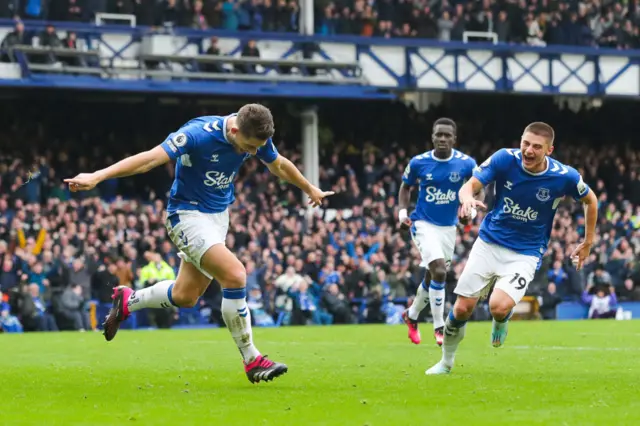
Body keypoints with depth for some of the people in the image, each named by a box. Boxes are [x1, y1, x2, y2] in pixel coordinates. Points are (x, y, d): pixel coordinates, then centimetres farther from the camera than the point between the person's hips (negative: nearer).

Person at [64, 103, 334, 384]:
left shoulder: (256, 137, -7)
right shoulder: (200, 134, -28)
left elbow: (279, 165, 15)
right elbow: (148, 159, -33)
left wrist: (310, 189, 30)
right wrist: (97, 177, -42)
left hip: (218, 216, 8)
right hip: (188, 214, -8)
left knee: (185, 296, 13)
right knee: (235, 276, -22)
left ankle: (127, 301, 38)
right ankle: (251, 360, -11)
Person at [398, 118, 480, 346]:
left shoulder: (465, 163, -10)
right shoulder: (418, 163, -10)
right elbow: (406, 186, 7)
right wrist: (402, 211, -6)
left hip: (449, 226, 3)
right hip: (424, 224, -3)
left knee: (433, 276, 15)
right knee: (439, 270, -21)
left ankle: (412, 315, 41)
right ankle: (438, 327, -12)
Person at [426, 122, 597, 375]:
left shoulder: (564, 177, -14)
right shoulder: (505, 159, -13)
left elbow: (590, 200, 5)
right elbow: (469, 185, -13)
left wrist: (588, 242, 9)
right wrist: (468, 198, -38)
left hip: (525, 254, -2)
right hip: (488, 244, 2)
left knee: (499, 307, -25)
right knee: (462, 308, -1)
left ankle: (501, 322, 14)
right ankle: (446, 361, 26)